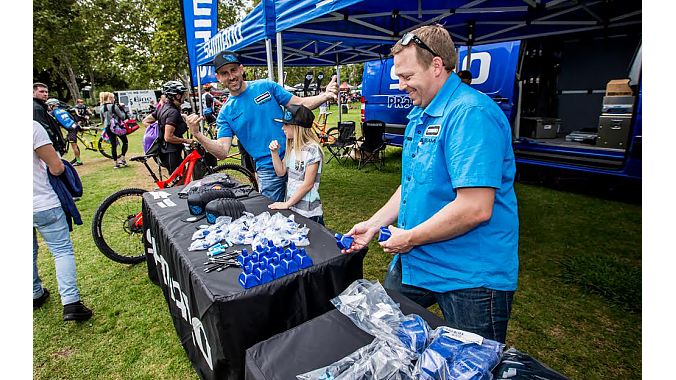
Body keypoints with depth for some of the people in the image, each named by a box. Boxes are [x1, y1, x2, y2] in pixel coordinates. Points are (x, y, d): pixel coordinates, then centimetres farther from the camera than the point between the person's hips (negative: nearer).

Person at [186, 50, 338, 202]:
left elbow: (300, 104, 1)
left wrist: (325, 95, -16)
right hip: (268, 171, 0)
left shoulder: (266, 86, 1)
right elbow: (222, 152, -6)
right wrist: (197, 134, -21)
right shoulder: (225, 113, 2)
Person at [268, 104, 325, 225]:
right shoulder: (292, 147, 6)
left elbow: (308, 184, -17)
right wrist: (274, 152, -3)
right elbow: (281, 172, 10)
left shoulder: (312, 149, -17)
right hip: (291, 208, 7)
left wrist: (287, 204, -14)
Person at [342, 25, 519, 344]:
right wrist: (374, 224, 7)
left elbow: (476, 208, -29)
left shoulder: (472, 114, -23)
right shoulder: (420, 116, 9)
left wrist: (410, 238, -17)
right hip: (414, 263, 9)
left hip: (471, 276, -9)